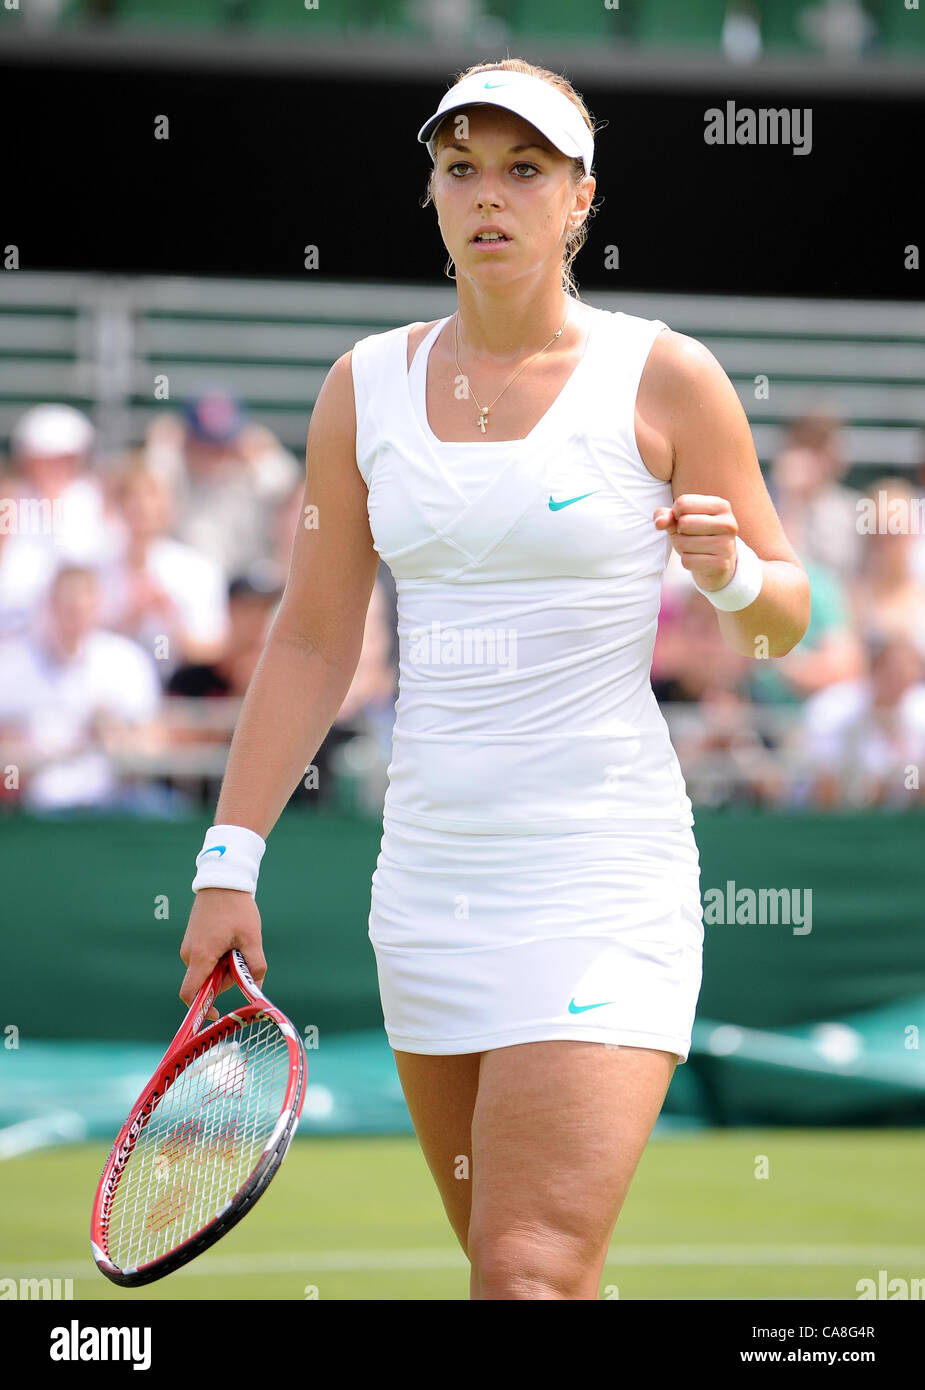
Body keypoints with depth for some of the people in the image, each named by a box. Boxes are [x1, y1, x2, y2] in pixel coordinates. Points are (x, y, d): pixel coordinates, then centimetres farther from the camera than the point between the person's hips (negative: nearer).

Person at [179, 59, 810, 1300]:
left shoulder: (663, 378, -2)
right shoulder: (367, 386, 8)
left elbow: (783, 617, 5)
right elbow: (313, 640, 12)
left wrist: (731, 568, -17)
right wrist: (228, 863, 6)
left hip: (602, 876, -5)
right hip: (428, 868, 5)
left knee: (532, 1275, -17)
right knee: (503, 1259, 10)